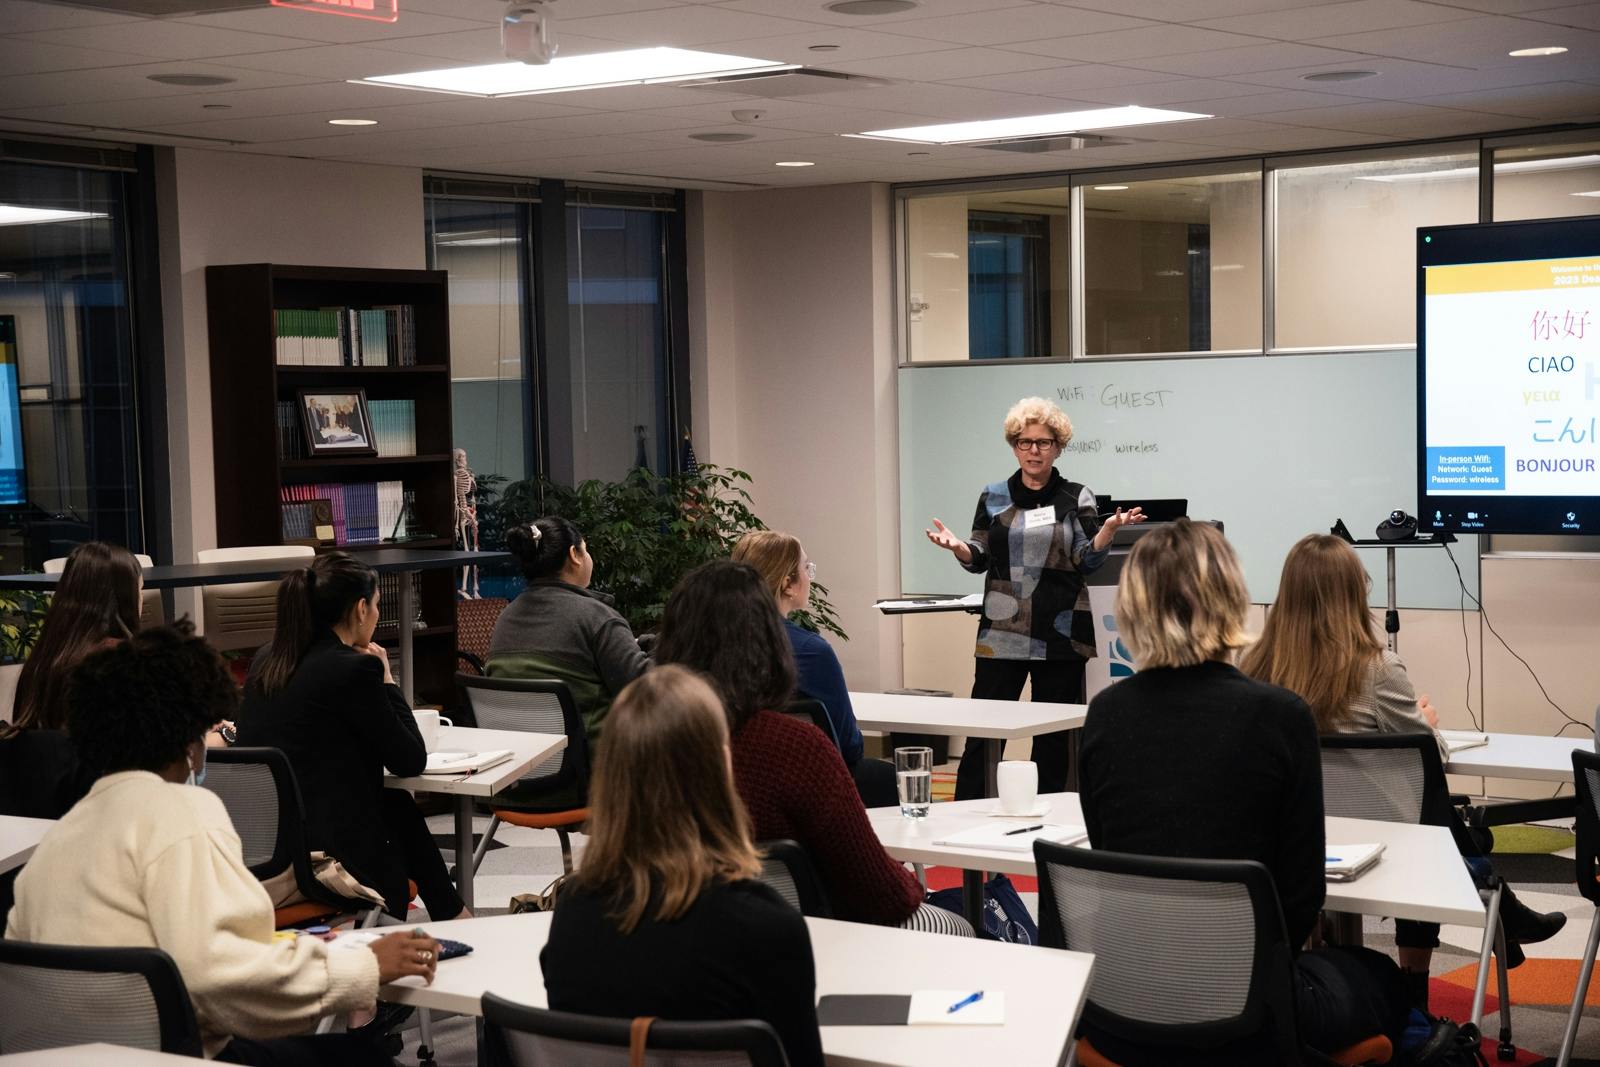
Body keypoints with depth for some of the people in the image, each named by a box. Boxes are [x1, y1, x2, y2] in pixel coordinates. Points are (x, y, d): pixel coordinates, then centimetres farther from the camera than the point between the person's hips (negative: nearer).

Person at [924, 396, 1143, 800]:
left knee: (1054, 736, 6)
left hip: (1059, 634, 0)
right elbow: (979, 559, 11)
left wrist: (1109, 529, -20)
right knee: (983, 732, -3)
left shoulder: (1076, 498, 5)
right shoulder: (993, 497, 10)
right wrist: (955, 547, -10)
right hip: (1001, 632, 1)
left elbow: (1087, 561, -2)